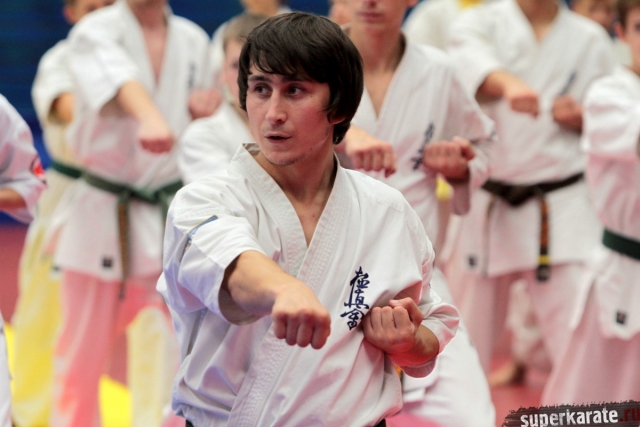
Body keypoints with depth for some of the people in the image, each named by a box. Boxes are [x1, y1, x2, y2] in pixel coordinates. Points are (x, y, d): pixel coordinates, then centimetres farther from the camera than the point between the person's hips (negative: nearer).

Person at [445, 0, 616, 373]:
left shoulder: (591, 39, 7)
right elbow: (470, 61, -23)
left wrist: (583, 119, -7)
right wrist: (508, 82, -44)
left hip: (564, 206, 0)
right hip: (487, 203, 0)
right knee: (470, 331, 11)